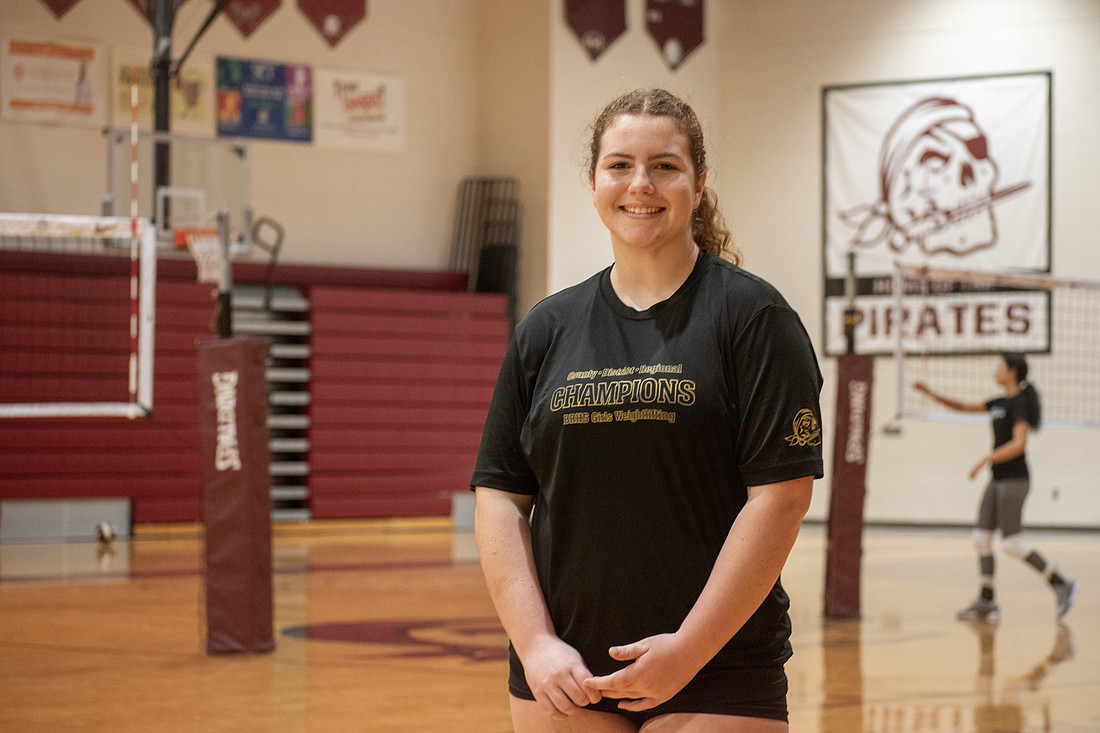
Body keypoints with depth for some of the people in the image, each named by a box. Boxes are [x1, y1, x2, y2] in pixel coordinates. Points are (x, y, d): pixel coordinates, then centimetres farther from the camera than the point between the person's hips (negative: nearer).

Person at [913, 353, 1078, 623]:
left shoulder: (1020, 403, -12)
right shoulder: (1000, 403, 14)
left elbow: (1019, 444, -22)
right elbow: (962, 407, 22)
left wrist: (984, 460, -19)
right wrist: (931, 393, 13)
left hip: (1014, 480, -9)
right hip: (998, 480, 9)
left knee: (1012, 543, -11)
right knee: (981, 537, 3)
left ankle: (1060, 583, -3)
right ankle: (986, 601, 5)